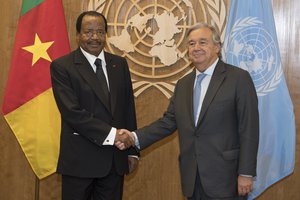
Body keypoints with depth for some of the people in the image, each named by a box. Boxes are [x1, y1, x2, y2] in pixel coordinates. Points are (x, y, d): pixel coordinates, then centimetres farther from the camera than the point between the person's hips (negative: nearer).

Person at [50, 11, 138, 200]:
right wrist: (110, 134, -21)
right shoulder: (62, 66, -6)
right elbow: (72, 112, -16)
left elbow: (129, 108, 11)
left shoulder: (120, 64, 9)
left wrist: (132, 150, 9)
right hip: (80, 160, -4)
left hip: (116, 160, 4)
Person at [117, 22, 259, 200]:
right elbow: (168, 122, 10)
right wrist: (135, 137, -4)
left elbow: (249, 130, -9)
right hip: (192, 179, 5)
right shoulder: (183, 84, 12)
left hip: (225, 177, -5)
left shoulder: (239, 78, -6)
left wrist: (246, 173, -12)